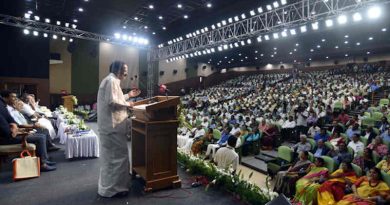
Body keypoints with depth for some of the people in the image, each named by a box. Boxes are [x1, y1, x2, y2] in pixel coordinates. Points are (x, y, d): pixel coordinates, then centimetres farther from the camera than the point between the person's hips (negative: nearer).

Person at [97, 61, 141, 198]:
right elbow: (112, 102, -24)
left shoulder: (112, 80, 18)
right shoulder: (111, 81, -15)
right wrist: (127, 104, -11)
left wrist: (128, 95, 18)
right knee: (117, 155, -2)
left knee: (111, 155, 19)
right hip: (113, 125, -11)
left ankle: (108, 185, 33)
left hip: (110, 124, 11)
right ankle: (113, 187, 10)